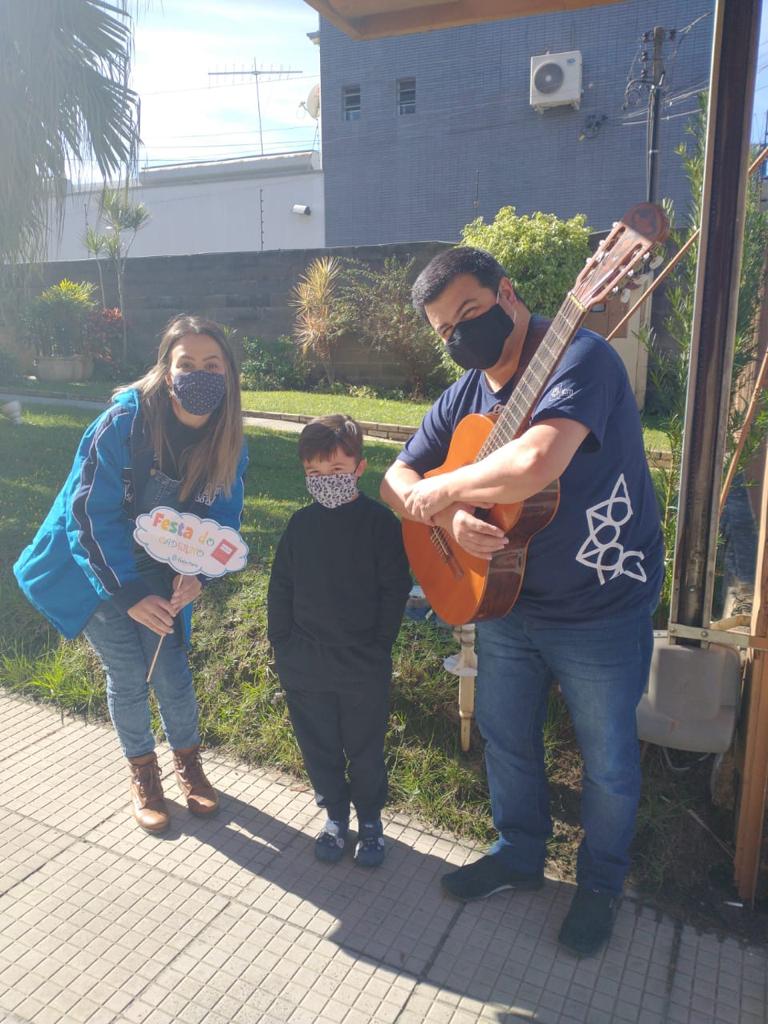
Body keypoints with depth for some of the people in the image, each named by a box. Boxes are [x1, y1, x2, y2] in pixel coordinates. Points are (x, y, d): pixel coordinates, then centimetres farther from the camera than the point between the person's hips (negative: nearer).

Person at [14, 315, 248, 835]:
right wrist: (131, 594, -28)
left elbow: (221, 521, -5)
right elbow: (94, 515, -23)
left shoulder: (229, 444, -12)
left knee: (173, 672, 3)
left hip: (161, 573, 3)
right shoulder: (125, 421, -25)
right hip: (97, 567, -3)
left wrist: (196, 574, -24)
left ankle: (188, 763, 31)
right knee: (128, 675, 1)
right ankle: (143, 773, 27)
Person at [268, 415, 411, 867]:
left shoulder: (379, 521, -10)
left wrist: (379, 646, -10)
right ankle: (335, 814, 39)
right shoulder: (301, 523, 1)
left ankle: (370, 820, 36)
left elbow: (395, 589, -8)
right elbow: (281, 588, 7)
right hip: (305, 665, 3)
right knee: (319, 748, 17)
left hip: (364, 665, -3)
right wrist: (282, 643, 4)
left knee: (365, 749, 13)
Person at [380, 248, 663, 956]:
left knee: (608, 763, 13)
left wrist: (443, 489, -23)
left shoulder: (581, 357, -23)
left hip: (602, 614, -6)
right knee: (505, 739, 20)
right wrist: (451, 518, -17)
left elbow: (536, 463, -41)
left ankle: (601, 884, 39)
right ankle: (521, 853, 46)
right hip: (504, 601, 7)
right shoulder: (466, 394, 2)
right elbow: (397, 479, 5)